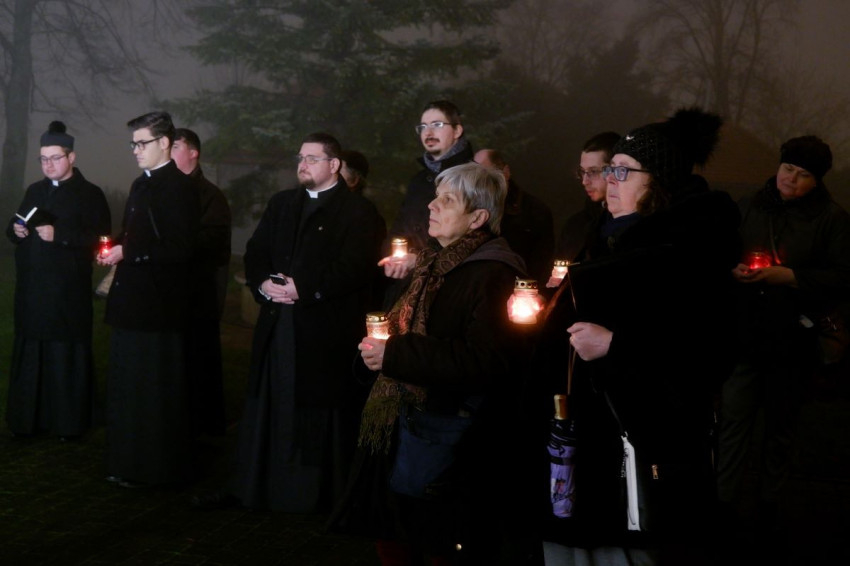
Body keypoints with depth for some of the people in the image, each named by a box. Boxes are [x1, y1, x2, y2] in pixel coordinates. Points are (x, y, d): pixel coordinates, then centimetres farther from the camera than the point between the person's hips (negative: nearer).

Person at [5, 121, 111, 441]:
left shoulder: (90, 195, -3)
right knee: (29, 354, 6)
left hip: (68, 292, -5)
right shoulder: (34, 191, 17)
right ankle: (27, 418, 15)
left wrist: (59, 234, -20)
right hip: (31, 289, 5)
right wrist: (15, 230, -2)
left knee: (66, 356, 0)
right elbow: (14, 228, 22)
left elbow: (100, 238, -12)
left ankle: (69, 422, 8)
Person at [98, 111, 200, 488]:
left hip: (158, 304, -10)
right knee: (127, 386, 16)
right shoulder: (141, 184, 15)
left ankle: (155, 467, 11)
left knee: (155, 389, 0)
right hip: (133, 301, 10)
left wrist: (126, 253, -19)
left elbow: (179, 247, -22)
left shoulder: (178, 187, -14)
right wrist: (114, 250, 3)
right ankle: (128, 463, 27)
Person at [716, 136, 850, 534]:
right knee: (734, 418, -3)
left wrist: (788, 276, -19)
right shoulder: (750, 207, 7)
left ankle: (768, 502, 25)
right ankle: (726, 501, 5)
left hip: (793, 341, -1)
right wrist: (733, 270, -10)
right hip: (745, 333, 1)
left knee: (779, 425, 11)